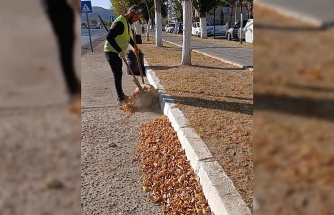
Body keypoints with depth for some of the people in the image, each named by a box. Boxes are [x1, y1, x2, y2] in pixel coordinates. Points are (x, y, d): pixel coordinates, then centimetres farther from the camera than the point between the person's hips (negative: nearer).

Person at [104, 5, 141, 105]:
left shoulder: (127, 22, 9)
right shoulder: (120, 23, -23)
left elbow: (127, 36, 26)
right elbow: (109, 37, -32)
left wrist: (134, 46, 15)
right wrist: (120, 51, -36)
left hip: (117, 52, 10)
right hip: (112, 52, -10)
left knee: (119, 74, 17)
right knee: (117, 75, -8)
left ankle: (121, 95, 29)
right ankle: (120, 99, -2)